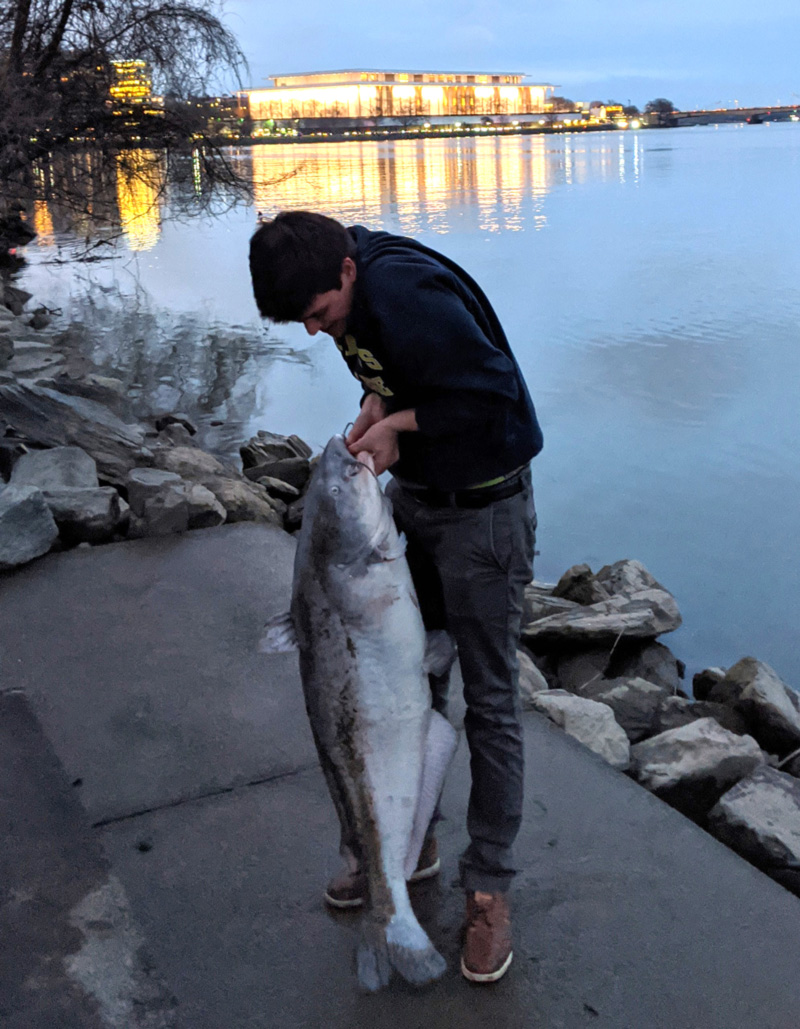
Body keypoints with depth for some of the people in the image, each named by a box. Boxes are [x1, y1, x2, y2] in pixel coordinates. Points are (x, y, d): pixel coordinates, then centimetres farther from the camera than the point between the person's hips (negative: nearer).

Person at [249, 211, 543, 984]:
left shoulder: (408, 293, -27)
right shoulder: (348, 296, 0)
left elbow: (495, 390, -26)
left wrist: (400, 420, -18)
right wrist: (377, 405, -6)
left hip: (482, 507, -9)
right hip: (412, 494, 9)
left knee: (489, 703, 1)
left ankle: (488, 887, 15)